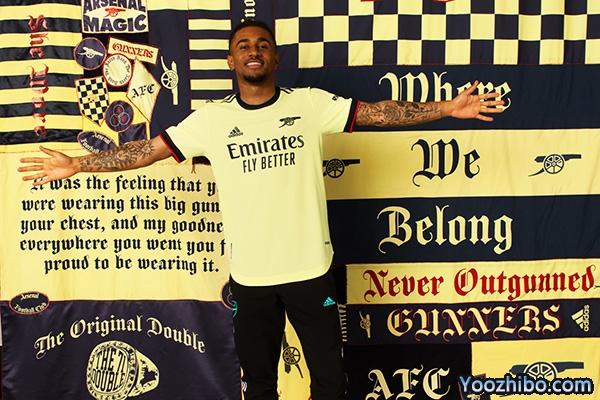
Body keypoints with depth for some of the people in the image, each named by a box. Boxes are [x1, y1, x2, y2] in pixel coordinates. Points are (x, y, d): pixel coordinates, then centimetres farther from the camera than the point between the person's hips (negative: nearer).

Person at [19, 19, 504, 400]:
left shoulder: (310, 103, -1)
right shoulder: (211, 118, 0)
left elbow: (377, 112, -4)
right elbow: (150, 148, 0)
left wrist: (446, 108, -10)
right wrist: (78, 165, -4)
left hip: (311, 269, 0)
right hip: (250, 276, 1)